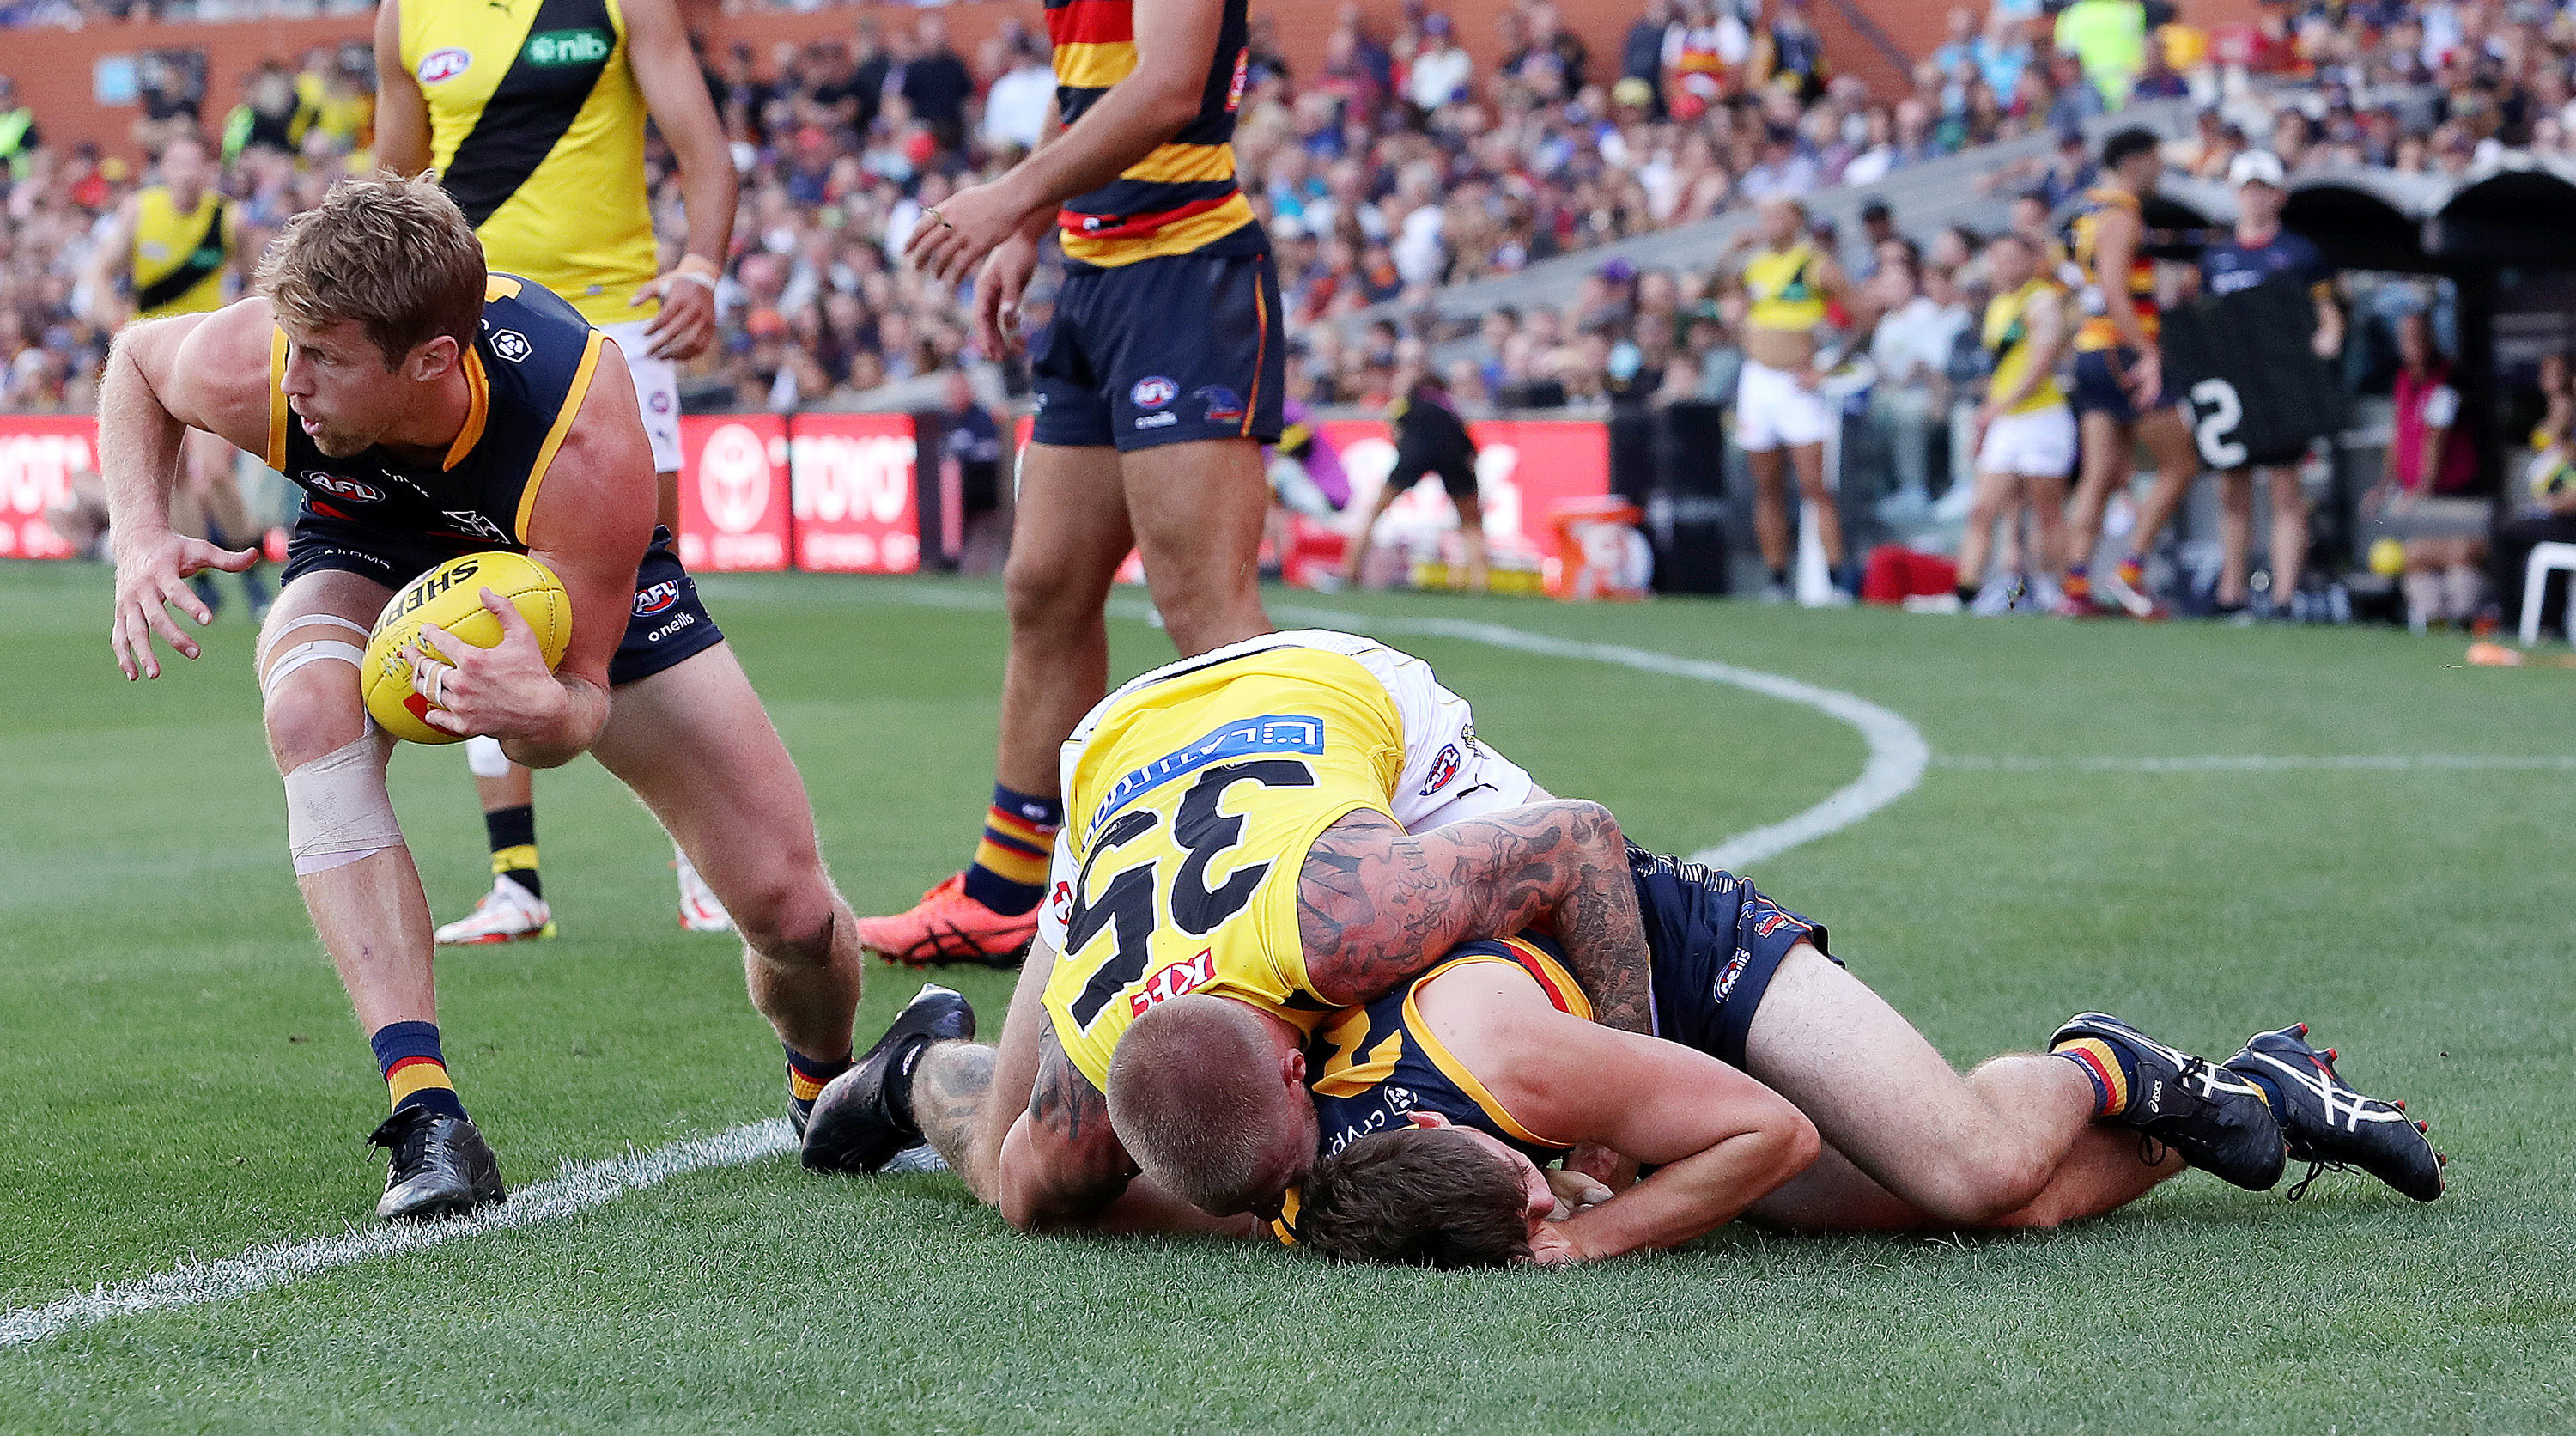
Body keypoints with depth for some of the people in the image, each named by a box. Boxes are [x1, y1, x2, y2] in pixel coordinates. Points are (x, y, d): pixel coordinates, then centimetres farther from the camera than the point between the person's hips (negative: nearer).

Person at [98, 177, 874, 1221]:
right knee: (309, 707, -37)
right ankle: (423, 1115, -35)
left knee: (793, 913, -9)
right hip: (371, 554, 2)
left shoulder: (589, 447, -42)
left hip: (588, 582, -1)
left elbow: (585, 695, -30)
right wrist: (141, 537, -23)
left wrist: (543, 713, -55)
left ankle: (826, 1079, 31)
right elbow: (137, 357, -7)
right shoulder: (247, 370, -34)